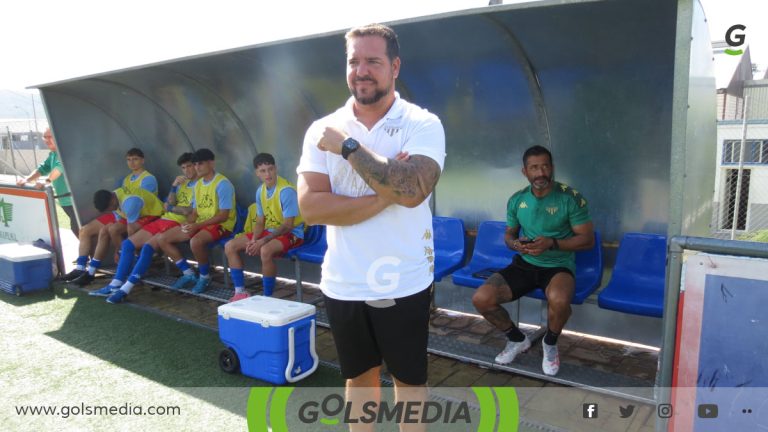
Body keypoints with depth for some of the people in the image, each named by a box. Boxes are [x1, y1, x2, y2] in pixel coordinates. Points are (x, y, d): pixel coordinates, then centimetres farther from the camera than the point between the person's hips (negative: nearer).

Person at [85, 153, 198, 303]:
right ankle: (115, 285, -3)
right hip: (164, 220, 9)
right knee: (127, 243, -1)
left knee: (147, 247, -28)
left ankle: (125, 290, -26)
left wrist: (169, 208, 0)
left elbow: (189, 211, -16)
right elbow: (169, 204, 12)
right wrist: (174, 186, -2)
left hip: (178, 224, -9)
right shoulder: (182, 182, 21)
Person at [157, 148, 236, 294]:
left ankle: (205, 277, -11)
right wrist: (188, 223, -8)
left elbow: (223, 216, -18)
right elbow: (194, 212, 15)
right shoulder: (197, 184, 12)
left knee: (195, 241, -38)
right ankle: (188, 274, 8)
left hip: (220, 225, -8)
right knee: (162, 239, -2)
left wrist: (197, 225, -22)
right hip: (199, 224, 8)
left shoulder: (223, 184, -14)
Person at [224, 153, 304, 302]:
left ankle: (267, 297, -22)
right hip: (269, 231, 8)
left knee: (265, 250, -38)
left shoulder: (286, 190, -22)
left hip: (291, 233, -8)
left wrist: (263, 241, -27)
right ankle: (240, 292, 3)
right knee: (230, 246, -2)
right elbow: (260, 220, 9)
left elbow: (288, 225, -22)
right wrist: (254, 239, -10)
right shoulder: (260, 191, 2)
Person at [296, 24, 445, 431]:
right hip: (343, 284, 3)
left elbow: (412, 190, -26)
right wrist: (386, 195, -20)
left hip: (403, 283, -2)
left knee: (409, 378, 16)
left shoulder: (423, 124, -9)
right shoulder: (323, 130, -1)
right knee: (359, 377, 22)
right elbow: (310, 207, -12)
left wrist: (348, 146, -20)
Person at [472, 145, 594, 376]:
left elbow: (587, 239, -8)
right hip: (524, 263, 4)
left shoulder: (571, 198, -10)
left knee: (559, 300, -39)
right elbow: (508, 234, 15)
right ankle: (517, 339, 12)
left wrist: (552, 243, -22)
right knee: (481, 299, -17)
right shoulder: (516, 200, 3)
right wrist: (515, 243, -10)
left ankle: (550, 343, -2)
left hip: (559, 266, -4)